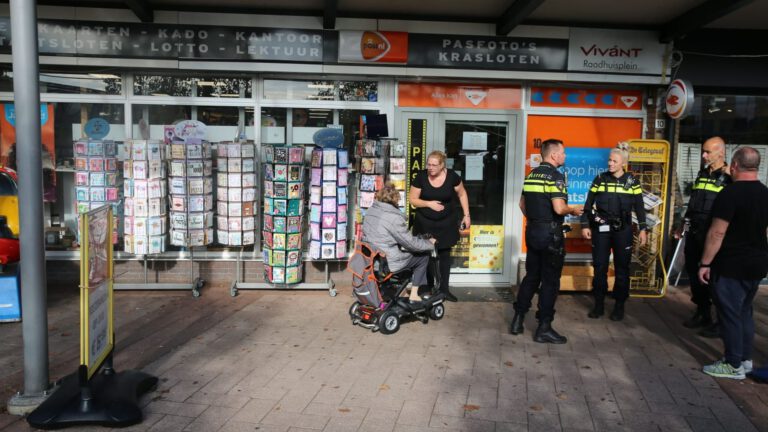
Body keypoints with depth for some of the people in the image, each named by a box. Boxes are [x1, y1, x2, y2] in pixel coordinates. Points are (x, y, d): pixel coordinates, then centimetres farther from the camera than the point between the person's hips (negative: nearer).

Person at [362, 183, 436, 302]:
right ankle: (414, 295, 15)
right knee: (423, 256, 11)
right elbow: (411, 243, -16)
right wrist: (430, 243, 3)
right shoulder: (394, 218, -22)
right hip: (387, 263, -8)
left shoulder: (371, 211, 2)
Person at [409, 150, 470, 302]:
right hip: (425, 223, 0)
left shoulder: (452, 176, -12)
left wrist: (466, 215, 0)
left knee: (445, 255, 10)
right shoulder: (421, 177, -14)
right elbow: (412, 199, -6)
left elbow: (462, 194, 4)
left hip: (446, 223, 1)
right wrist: (429, 203, -21)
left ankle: (444, 288, 21)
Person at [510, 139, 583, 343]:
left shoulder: (531, 175, 10)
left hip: (532, 231, 8)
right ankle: (544, 328, 6)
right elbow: (559, 208, -24)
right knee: (550, 281, 1)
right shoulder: (555, 175, -15)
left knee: (531, 276, 16)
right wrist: (573, 210, -5)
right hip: (550, 233, -8)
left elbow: (522, 204, 18)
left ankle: (517, 320, 20)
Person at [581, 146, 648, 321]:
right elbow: (589, 204, 5)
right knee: (599, 267, 3)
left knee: (622, 268, 4)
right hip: (601, 228, 1)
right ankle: (599, 304, 14)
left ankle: (619, 306, 14)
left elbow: (639, 207, 5)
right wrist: (585, 225, 0)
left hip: (623, 229, 0)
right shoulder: (600, 179, 3)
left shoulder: (632, 181, 2)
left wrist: (643, 228, 1)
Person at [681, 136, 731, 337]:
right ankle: (702, 312, 27)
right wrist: (685, 224, 19)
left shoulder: (730, 176, -8)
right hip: (694, 231, 7)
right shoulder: (702, 174, 13)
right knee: (693, 270, 13)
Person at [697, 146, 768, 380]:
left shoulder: (730, 193, -18)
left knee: (730, 314, 1)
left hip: (731, 266, -8)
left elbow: (717, 232, -20)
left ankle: (734, 365, 9)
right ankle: (746, 359, 27)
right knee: (744, 312, 18)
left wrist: (705, 263, -15)